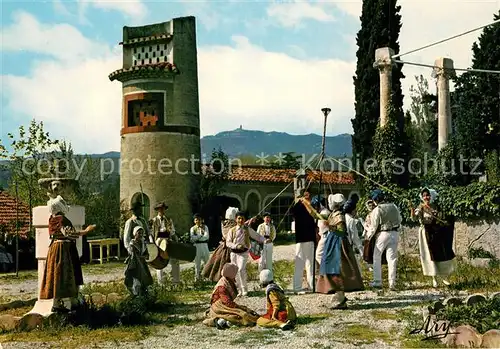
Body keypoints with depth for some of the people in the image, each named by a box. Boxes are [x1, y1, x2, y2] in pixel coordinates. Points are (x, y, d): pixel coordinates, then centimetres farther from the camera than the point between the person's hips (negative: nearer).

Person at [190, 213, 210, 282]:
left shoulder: (205, 227, 6)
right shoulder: (193, 228, 6)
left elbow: (206, 237, -8)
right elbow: (192, 238, -9)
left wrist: (197, 237, -12)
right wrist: (201, 235, -10)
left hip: (204, 245, 0)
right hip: (196, 246, 0)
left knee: (207, 261, 3)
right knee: (197, 262, 3)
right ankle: (197, 277, 10)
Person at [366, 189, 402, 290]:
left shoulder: (377, 210, -13)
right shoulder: (394, 206, 2)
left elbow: (373, 226, -9)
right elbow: (400, 220, 13)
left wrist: (368, 236, 6)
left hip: (383, 234, -4)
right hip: (395, 233, 4)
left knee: (377, 257, 10)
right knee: (392, 258, 8)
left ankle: (377, 281, 9)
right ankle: (392, 283, 7)